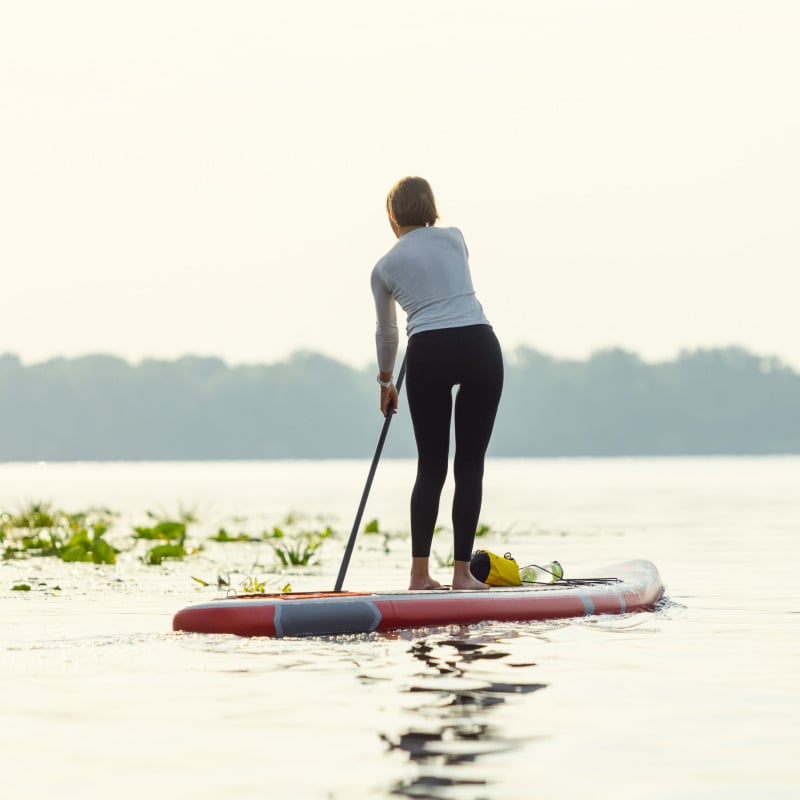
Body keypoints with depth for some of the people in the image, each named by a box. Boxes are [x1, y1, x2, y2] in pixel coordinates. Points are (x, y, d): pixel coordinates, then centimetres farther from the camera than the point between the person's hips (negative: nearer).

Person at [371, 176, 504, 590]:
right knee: (470, 464, 4)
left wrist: (385, 381, 40)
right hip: (481, 346, 0)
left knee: (431, 467, 10)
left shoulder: (385, 267, 12)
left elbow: (386, 333, 25)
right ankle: (462, 571, 1)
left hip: (428, 354, 0)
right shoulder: (455, 238, 14)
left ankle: (420, 572, 7)